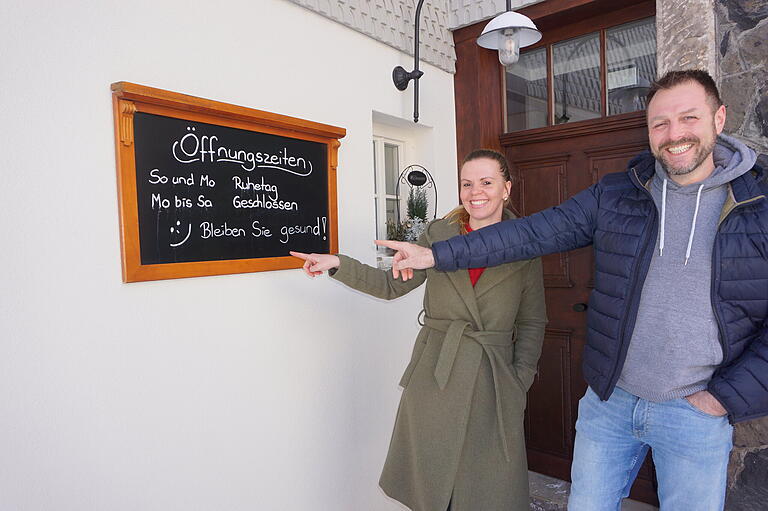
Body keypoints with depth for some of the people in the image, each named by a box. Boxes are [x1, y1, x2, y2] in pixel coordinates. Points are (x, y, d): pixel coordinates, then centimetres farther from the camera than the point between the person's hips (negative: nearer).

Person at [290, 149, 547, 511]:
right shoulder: (438, 234, 1)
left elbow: (532, 323, 6)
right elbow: (392, 285, 6)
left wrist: (520, 381, -1)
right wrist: (338, 264, -3)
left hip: (494, 382, 0)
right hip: (433, 376, 1)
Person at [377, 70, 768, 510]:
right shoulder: (613, 196, -1)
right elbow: (530, 233, -4)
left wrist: (726, 397, -8)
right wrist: (436, 255, -8)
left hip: (697, 413, -1)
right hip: (609, 400, 2)